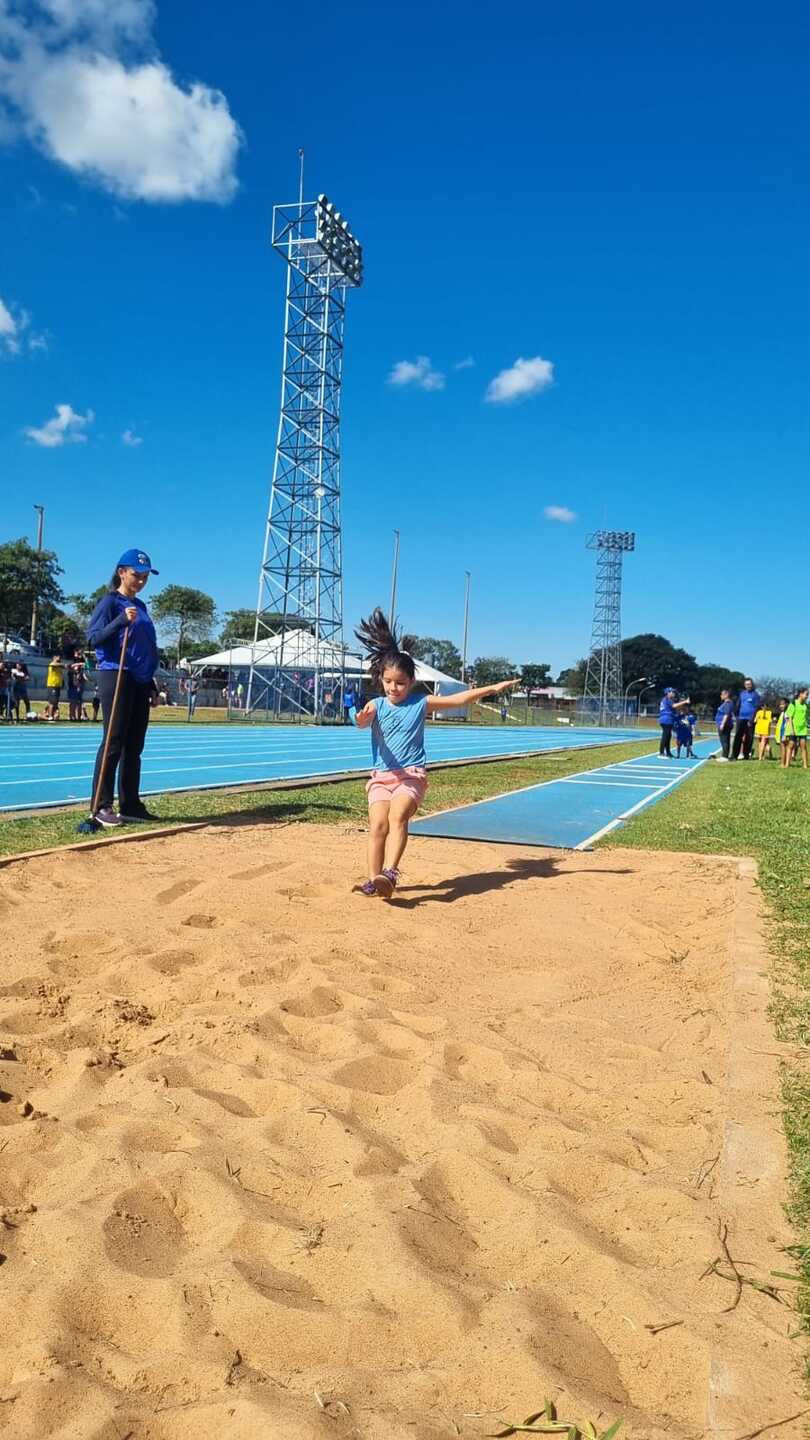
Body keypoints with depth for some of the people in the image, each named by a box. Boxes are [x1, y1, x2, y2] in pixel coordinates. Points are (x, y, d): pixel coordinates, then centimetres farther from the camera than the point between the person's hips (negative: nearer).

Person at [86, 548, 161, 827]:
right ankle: (102, 806, -4)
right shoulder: (110, 602, -4)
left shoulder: (140, 605, 18)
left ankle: (130, 804, 13)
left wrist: (152, 685, 19)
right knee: (114, 743, -8)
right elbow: (93, 637, -13)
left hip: (140, 682, 8)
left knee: (134, 746, 8)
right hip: (117, 677, -8)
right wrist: (122, 620, -25)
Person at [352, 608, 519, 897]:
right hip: (381, 775, 2)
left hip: (412, 774, -1)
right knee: (378, 824, -12)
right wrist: (362, 719, -43)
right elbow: (363, 722, -18)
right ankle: (373, 878, 0)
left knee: (397, 816, -25)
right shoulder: (377, 705, 2)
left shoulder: (421, 703, 2)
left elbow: (459, 699, 2)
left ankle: (390, 872, -31)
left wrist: (493, 688, -1)